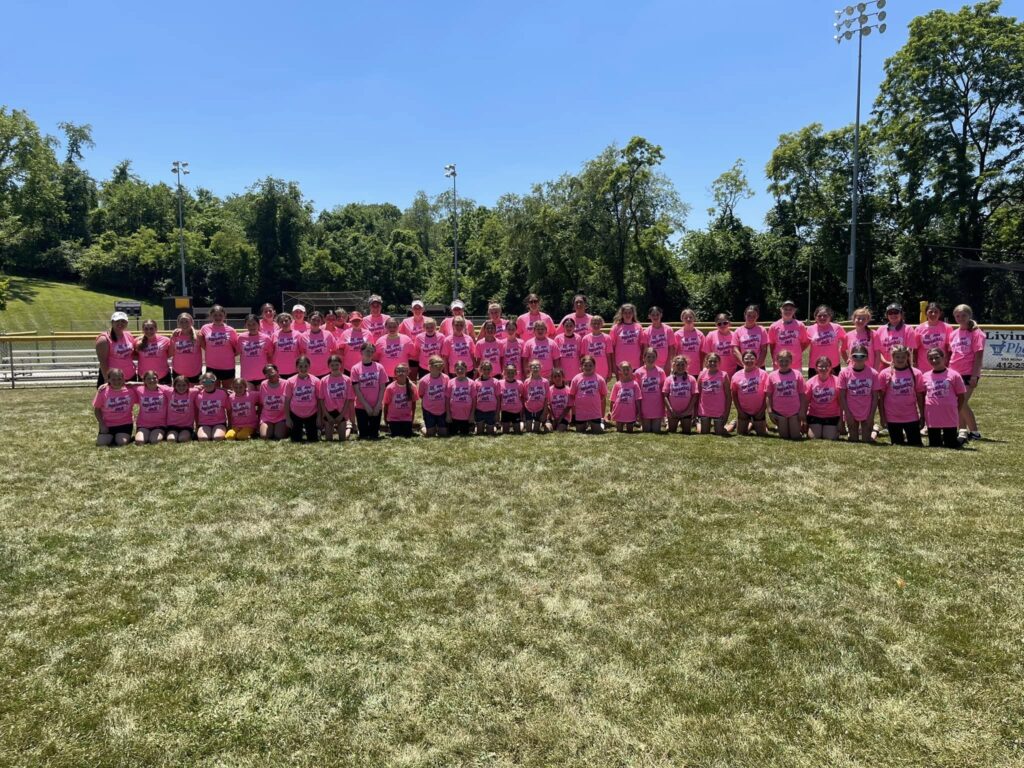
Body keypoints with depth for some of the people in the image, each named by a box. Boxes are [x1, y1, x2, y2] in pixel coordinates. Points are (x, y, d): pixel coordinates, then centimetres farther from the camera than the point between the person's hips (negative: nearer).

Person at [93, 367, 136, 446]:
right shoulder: (103, 391, -7)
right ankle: (112, 437, 15)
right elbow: (97, 409, 0)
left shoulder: (130, 390, -6)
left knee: (122, 442, -22)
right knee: (101, 443, -16)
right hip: (107, 424, 1)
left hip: (124, 424, -1)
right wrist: (102, 425, -5)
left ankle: (128, 436, 12)